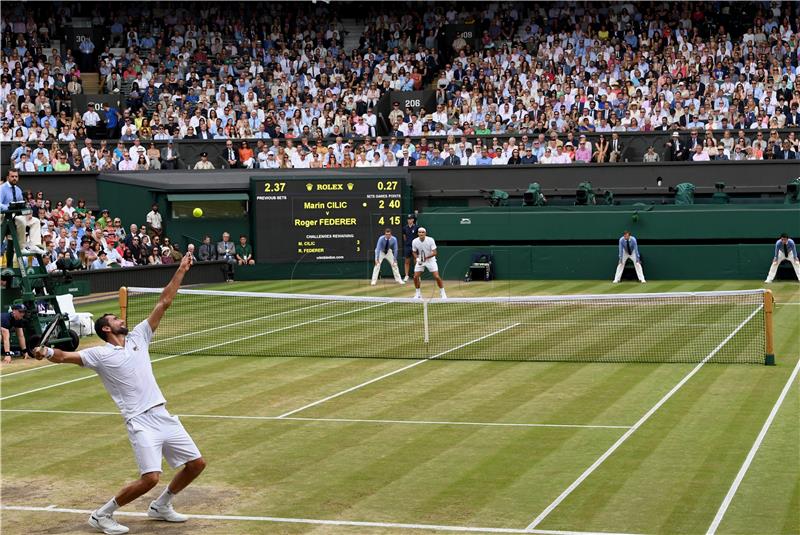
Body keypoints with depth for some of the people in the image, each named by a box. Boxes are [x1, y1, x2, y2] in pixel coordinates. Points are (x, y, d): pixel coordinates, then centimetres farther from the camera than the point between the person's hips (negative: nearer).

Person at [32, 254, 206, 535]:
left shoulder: (138, 337, 13)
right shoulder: (100, 354, -1)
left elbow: (163, 303, 13)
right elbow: (66, 356, -14)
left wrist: (180, 271, 9)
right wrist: (48, 352, -35)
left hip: (163, 415, 6)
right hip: (141, 421, -6)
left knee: (196, 464, 9)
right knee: (150, 478, -19)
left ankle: (160, 506, 30)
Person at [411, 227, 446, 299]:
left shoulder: (430, 240, -21)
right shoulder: (414, 241, -13)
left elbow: (434, 253, -21)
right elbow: (414, 252, 4)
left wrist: (426, 257, -35)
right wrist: (417, 259, -15)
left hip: (430, 260, -2)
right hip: (420, 260, 3)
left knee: (437, 277, -11)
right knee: (415, 277, -6)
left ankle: (442, 293, 5)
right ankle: (418, 293, 15)